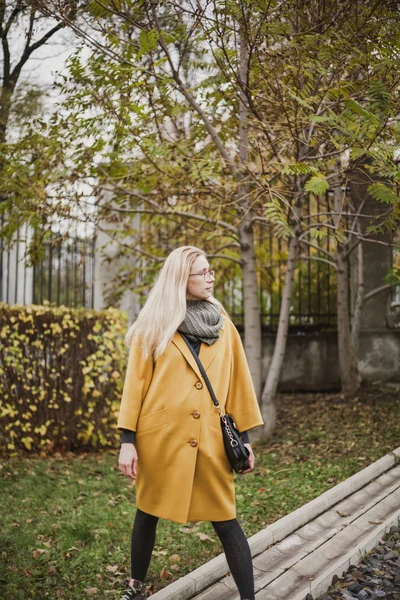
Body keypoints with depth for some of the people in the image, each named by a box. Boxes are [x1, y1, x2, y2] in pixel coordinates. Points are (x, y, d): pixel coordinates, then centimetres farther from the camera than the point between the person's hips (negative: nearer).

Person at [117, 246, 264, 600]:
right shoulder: (155, 325, -1)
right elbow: (136, 382, -1)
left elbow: (238, 382, 9)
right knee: (148, 513, 15)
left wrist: (245, 438, 8)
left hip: (210, 439, 1)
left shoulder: (223, 324, 7)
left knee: (225, 520, 2)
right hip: (161, 436, -1)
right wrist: (128, 440, -7)